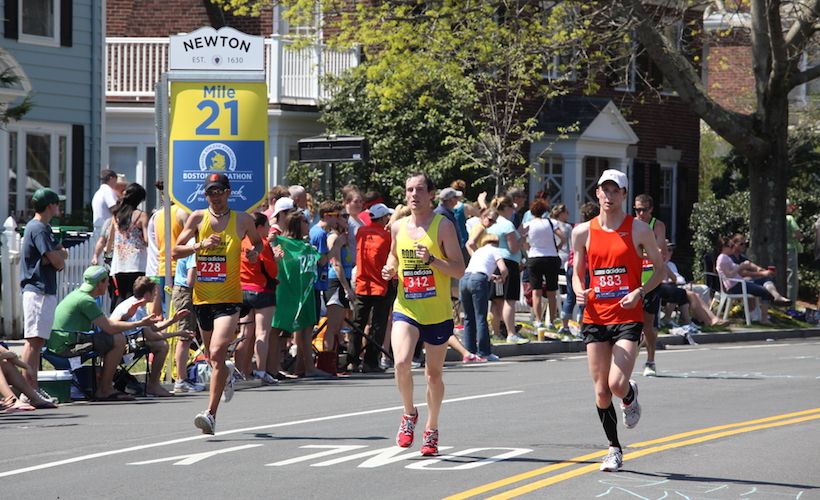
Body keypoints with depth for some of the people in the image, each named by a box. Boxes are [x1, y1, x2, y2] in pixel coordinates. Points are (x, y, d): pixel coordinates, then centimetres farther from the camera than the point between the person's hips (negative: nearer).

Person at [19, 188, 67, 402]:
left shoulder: (43, 228, 20)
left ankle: (33, 388, 15)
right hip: (39, 291, -11)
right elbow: (57, 261, -17)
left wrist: (59, 256, -6)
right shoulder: (39, 229, -13)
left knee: (37, 341, 11)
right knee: (34, 340, -12)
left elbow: (60, 258, 16)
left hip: (45, 291, 11)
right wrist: (60, 255, 5)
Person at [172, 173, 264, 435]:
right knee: (212, 355, 19)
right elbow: (175, 251, 1)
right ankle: (225, 381, 54)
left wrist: (255, 251, -2)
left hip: (229, 298, -3)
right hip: (202, 296, 3)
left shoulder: (243, 220, 2)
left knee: (217, 353, -19)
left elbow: (257, 242, 21)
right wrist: (200, 245, -16)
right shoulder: (197, 218, 3)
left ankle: (211, 414, -22)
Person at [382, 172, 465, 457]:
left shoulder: (443, 226, -7)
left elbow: (459, 270, -9)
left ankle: (431, 430, 27)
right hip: (406, 309, 2)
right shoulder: (398, 228, 6)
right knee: (401, 363, -21)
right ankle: (409, 414, 4)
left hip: (437, 313, -2)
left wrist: (431, 259, -24)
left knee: (434, 373, 9)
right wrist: (390, 269, 2)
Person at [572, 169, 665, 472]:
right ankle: (614, 449, 19)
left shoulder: (639, 229, -2)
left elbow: (660, 269, 4)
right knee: (601, 391, 3)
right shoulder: (583, 232, 5)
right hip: (595, 317, 3)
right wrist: (579, 291, -8)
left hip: (628, 317, -3)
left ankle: (630, 397, 20)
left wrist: (640, 292, -13)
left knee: (617, 384, -17)